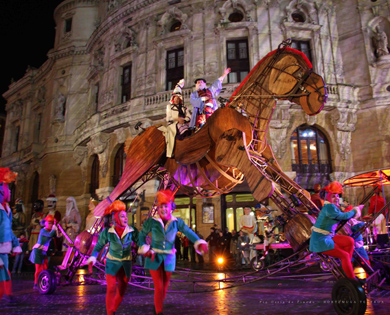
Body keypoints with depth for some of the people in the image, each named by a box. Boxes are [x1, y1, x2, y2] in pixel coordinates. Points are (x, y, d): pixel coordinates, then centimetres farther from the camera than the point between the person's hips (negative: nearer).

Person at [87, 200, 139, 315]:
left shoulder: (132, 231, -13)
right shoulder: (108, 232, -13)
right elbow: (99, 246, -3)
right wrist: (92, 258, -12)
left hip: (126, 264, 2)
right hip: (112, 263, -2)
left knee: (122, 291, 12)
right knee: (111, 289, -8)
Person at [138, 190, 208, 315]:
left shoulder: (176, 222, -7)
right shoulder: (152, 221, -10)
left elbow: (189, 232, -13)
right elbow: (142, 235, 0)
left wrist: (199, 243, -27)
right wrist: (144, 249, -12)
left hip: (169, 258, 2)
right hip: (154, 257, -2)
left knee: (164, 288, 16)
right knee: (159, 288, -4)